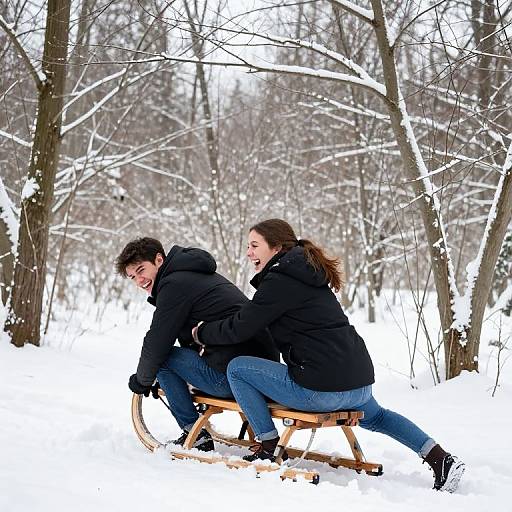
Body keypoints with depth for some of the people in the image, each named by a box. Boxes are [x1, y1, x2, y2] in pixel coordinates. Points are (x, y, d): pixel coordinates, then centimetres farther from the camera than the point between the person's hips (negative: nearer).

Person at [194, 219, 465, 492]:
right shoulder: (306, 272, 20)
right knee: (374, 416, 41)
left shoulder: (278, 281, -9)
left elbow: (239, 328, -8)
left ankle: (267, 447, 5)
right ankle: (440, 458, 28)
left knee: (237, 367, 3)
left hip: (320, 391, -9)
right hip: (359, 382, 9)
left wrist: (201, 333, 10)